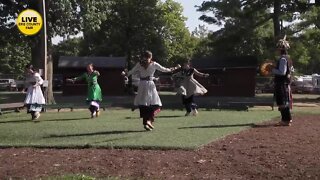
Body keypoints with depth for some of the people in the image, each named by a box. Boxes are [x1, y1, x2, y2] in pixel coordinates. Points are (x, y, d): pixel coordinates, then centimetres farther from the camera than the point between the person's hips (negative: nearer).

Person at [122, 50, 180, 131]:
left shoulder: (139, 64, 6)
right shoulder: (154, 64, 0)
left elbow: (132, 71, 11)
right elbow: (163, 69, 9)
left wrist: (125, 74, 31)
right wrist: (171, 69, 27)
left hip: (142, 84, 3)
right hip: (150, 84, -3)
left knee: (143, 105, 9)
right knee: (155, 105, 5)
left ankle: (145, 122, 8)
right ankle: (149, 120, -12)